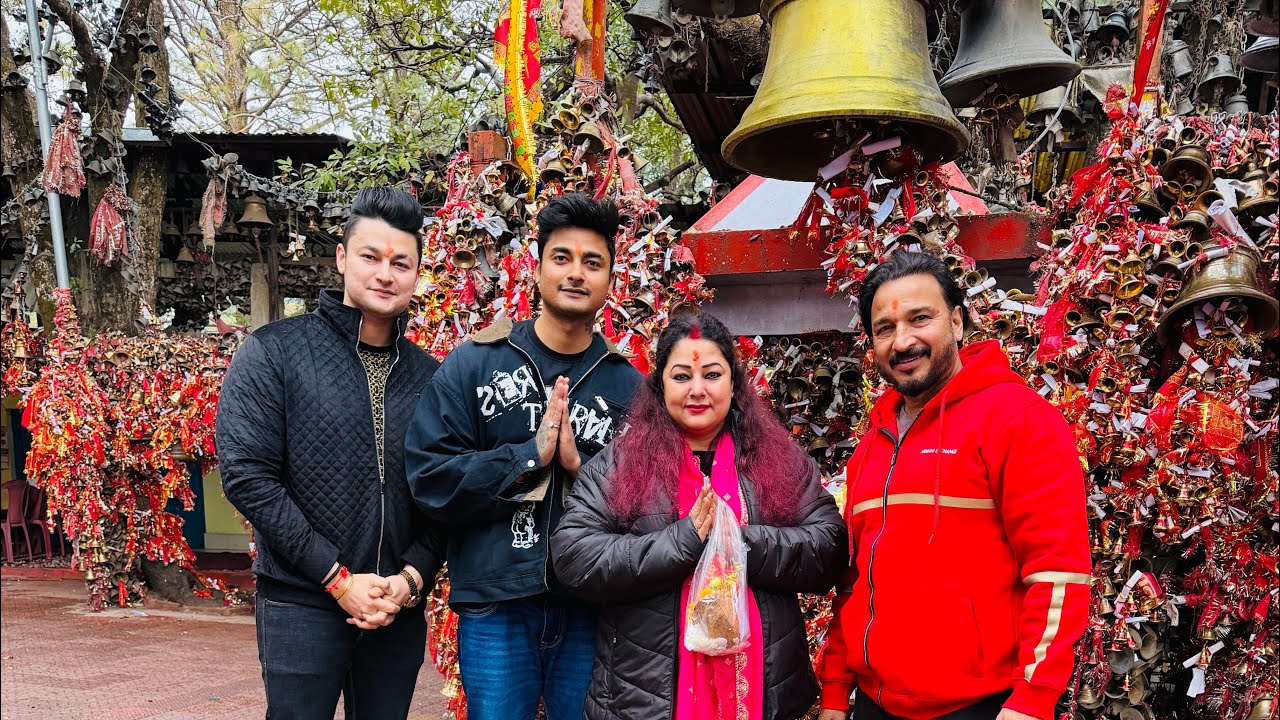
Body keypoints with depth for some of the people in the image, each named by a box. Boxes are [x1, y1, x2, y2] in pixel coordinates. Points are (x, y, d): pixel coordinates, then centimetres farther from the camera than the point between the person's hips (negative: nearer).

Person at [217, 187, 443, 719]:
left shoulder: (429, 376, 6)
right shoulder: (273, 352, -4)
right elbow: (247, 477, -11)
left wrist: (412, 578, -9)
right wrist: (337, 578, -13)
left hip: (400, 611, 4)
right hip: (302, 606, -3)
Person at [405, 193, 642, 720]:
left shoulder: (628, 384, 6)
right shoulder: (473, 364, 1)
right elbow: (430, 479, -6)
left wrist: (581, 466, -14)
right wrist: (529, 455, -16)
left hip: (591, 610, 2)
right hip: (496, 606, -1)